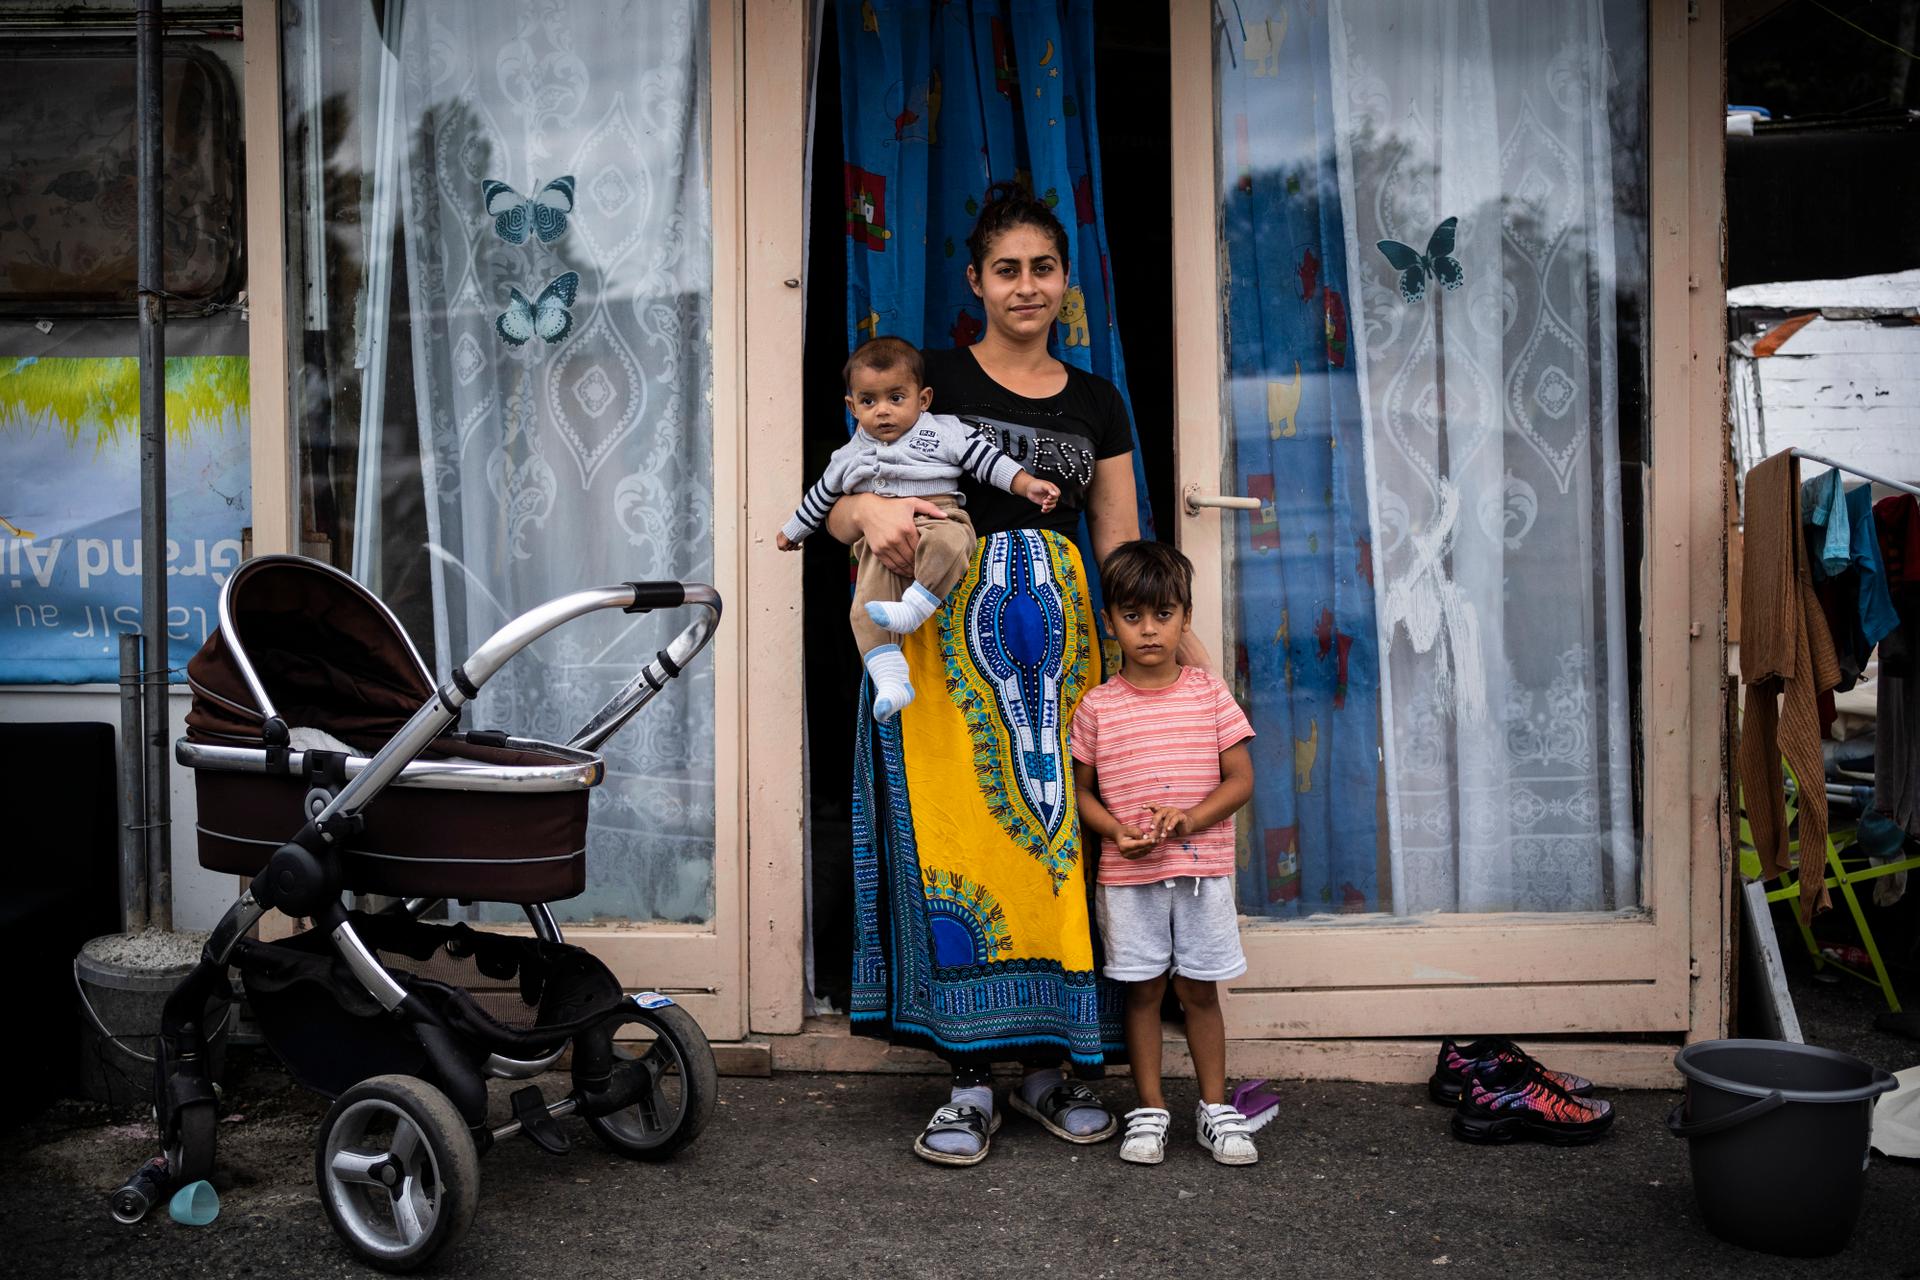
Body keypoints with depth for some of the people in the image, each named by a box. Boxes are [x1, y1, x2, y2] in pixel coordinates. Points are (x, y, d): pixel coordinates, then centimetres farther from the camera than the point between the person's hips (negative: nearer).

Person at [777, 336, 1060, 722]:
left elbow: (985, 458, 5)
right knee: (866, 611, -19)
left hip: (936, 520, -3)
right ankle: (891, 682, -23)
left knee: (948, 543, -40)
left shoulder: (942, 433, 10)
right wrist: (792, 531, 43)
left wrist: (1029, 485, -5)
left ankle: (912, 608, -38)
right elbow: (821, 496, 35)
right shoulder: (850, 456, 22)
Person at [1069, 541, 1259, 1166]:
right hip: (1127, 875, 0)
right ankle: (1149, 1110, 18)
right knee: (1142, 990, 7)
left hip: (1202, 868, 0)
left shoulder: (1208, 693, 1)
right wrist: (1118, 831, -13)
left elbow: (1241, 779, 1)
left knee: (1199, 989, 7)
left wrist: (1191, 818, -15)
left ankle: (1215, 1108, 19)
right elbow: (1081, 791, 6)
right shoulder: (1096, 706, 1)